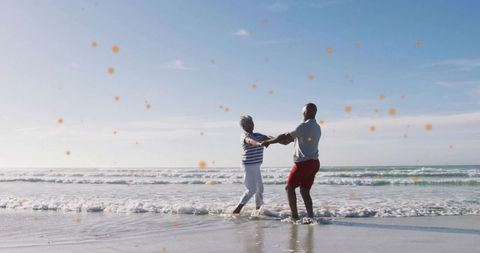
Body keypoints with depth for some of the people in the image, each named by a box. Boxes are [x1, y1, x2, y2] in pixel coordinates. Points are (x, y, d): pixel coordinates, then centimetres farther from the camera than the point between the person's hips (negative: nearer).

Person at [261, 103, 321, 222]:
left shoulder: (304, 126, -15)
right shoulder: (317, 127, 13)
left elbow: (285, 137, -11)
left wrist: (268, 141, -1)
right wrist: (287, 140, 31)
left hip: (303, 163, -8)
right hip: (314, 163, 8)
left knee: (290, 187, 4)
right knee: (305, 191, 11)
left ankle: (295, 216, 2)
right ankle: (310, 216, 3)